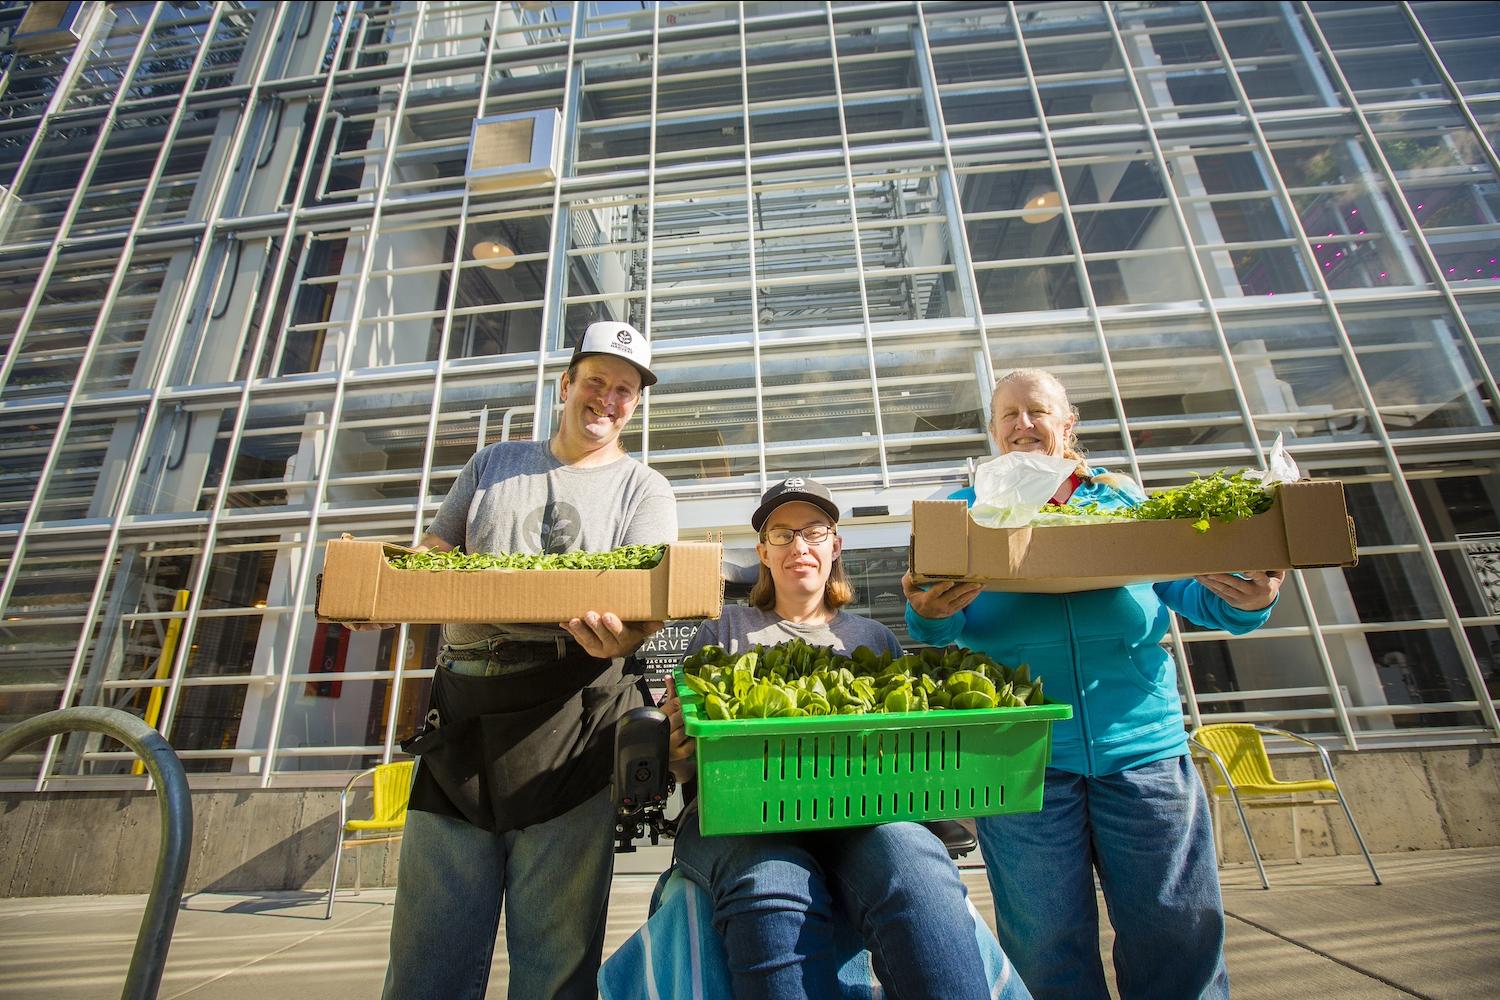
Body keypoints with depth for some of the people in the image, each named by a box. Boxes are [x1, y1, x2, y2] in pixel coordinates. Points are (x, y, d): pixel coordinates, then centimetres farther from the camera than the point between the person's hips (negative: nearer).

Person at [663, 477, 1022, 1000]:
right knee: (772, 882, -36)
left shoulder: (873, 637, 22)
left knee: (912, 857, -33)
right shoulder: (726, 629, 17)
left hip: (857, 818, 1)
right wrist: (680, 747, -12)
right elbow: (683, 760, 13)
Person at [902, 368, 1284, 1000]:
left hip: (1142, 745, 2)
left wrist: (1246, 602, -12)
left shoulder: (1120, 497, 12)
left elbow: (1193, 590, 9)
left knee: (1179, 940, 11)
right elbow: (940, 634, 1)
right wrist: (930, 617, -21)